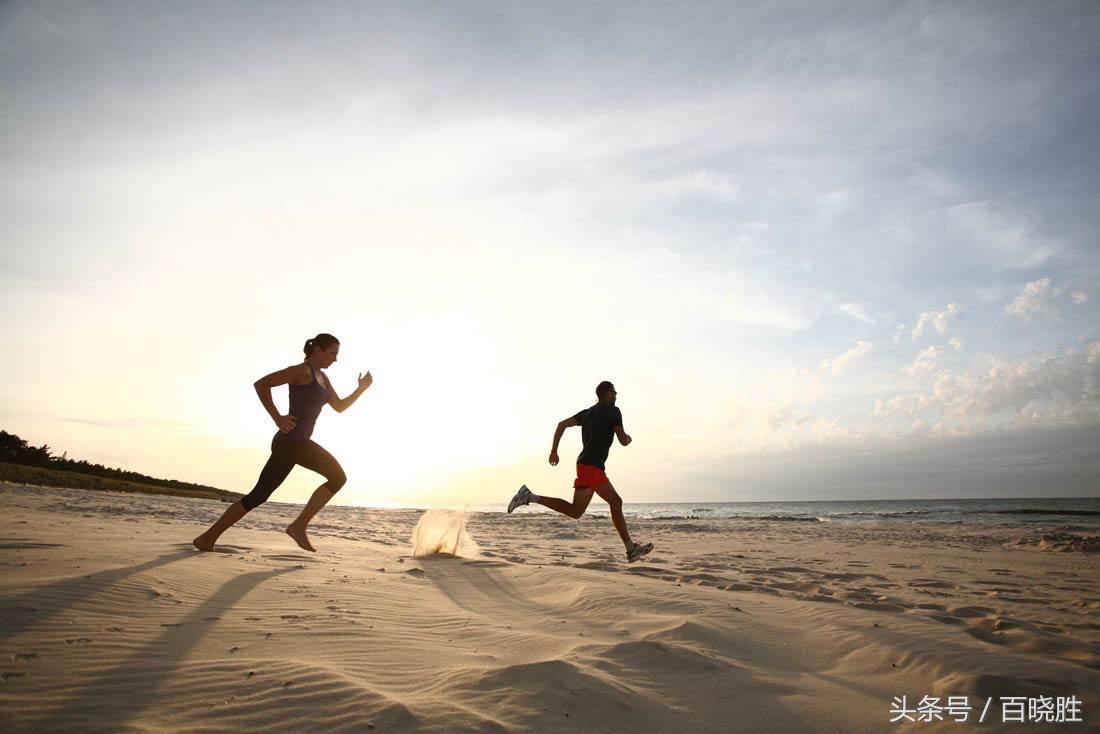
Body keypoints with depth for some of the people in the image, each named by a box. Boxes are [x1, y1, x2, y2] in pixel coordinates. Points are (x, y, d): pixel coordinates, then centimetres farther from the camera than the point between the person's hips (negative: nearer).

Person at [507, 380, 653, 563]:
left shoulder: (588, 412, 19)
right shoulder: (613, 411, -1)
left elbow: (562, 424, 11)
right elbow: (623, 441, -4)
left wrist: (553, 451, 12)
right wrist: (628, 439, 21)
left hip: (595, 468, 9)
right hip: (590, 466, -9)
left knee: (616, 502, 11)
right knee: (575, 511, -15)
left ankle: (632, 550, 13)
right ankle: (530, 497, -18)